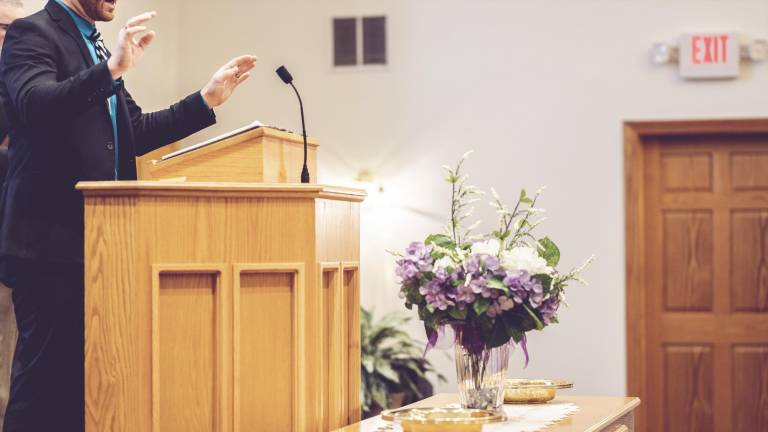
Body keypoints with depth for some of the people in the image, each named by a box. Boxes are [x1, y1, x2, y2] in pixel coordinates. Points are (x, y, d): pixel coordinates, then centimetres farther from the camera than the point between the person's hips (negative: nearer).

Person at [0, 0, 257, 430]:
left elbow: (136, 132, 19)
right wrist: (112, 70, -35)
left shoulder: (97, 46, 20)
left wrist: (207, 100, 12)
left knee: (82, 377, 9)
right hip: (50, 243, -8)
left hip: (94, 241, 8)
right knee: (46, 377, -8)